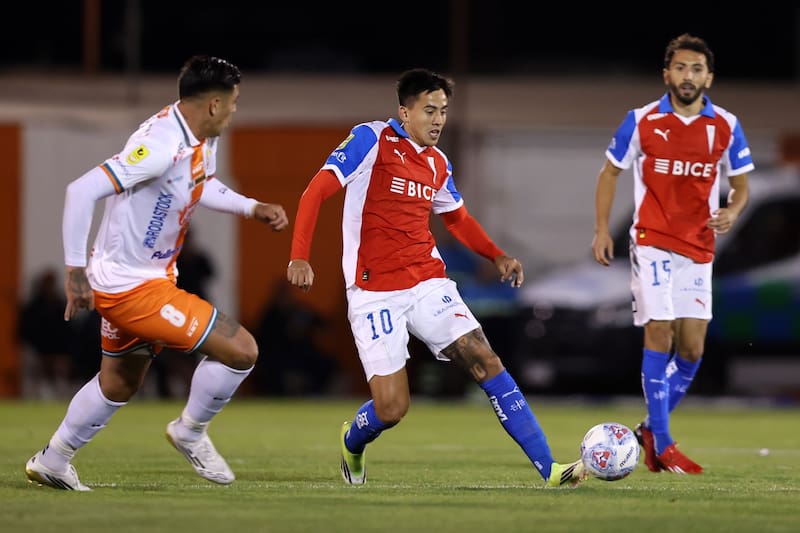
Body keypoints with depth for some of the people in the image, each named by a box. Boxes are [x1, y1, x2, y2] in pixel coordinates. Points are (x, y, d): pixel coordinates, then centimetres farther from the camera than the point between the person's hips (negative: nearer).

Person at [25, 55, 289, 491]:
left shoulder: (202, 138, 1)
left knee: (119, 383, 28)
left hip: (149, 277, 11)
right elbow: (82, 191, -32)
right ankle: (190, 431, 11)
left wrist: (252, 208, 13)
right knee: (241, 350, -11)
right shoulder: (162, 145, -29)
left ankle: (52, 461, 43)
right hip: (130, 286, -11)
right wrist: (76, 270, -29)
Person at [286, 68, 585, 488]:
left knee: (486, 362, -11)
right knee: (391, 409, -10)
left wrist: (497, 256, 12)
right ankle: (352, 443, 28)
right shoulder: (371, 140, -7)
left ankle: (549, 469, -11)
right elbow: (316, 192, -11)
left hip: (429, 285, 5)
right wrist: (300, 256, -22)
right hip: (375, 293, -5)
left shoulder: (438, 164, 12)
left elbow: (457, 219, 28)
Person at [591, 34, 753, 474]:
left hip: (698, 251, 3)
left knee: (691, 349, 0)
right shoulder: (641, 121, -2)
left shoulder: (725, 126, 3)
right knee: (660, 335, -12)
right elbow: (610, 173, 8)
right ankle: (662, 446, -7)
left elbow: (740, 186, 11)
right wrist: (601, 230, 0)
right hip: (652, 243, -3)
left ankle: (650, 430, 20)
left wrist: (731, 212, -11)